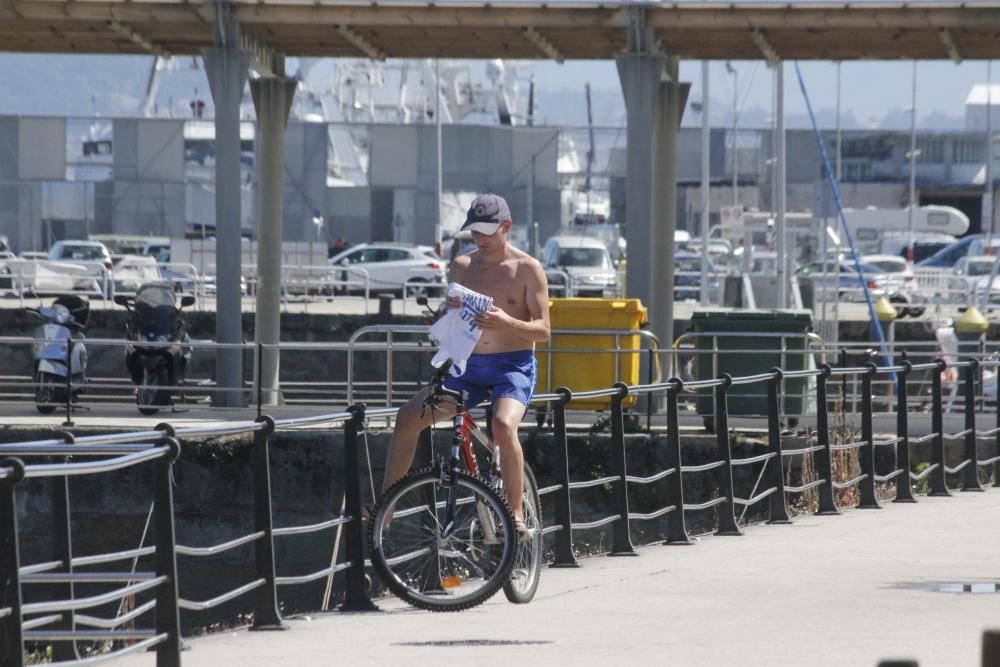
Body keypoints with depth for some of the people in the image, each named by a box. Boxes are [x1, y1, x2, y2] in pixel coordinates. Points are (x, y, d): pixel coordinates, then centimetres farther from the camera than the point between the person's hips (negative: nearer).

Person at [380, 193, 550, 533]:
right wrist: (452, 311, -9)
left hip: (513, 366, -5)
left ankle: (516, 513, -21)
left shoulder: (527, 269, -3)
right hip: (469, 365, 5)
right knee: (408, 417, -12)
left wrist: (507, 323, -26)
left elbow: (542, 330, -6)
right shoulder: (462, 266, 10)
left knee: (503, 425, -34)